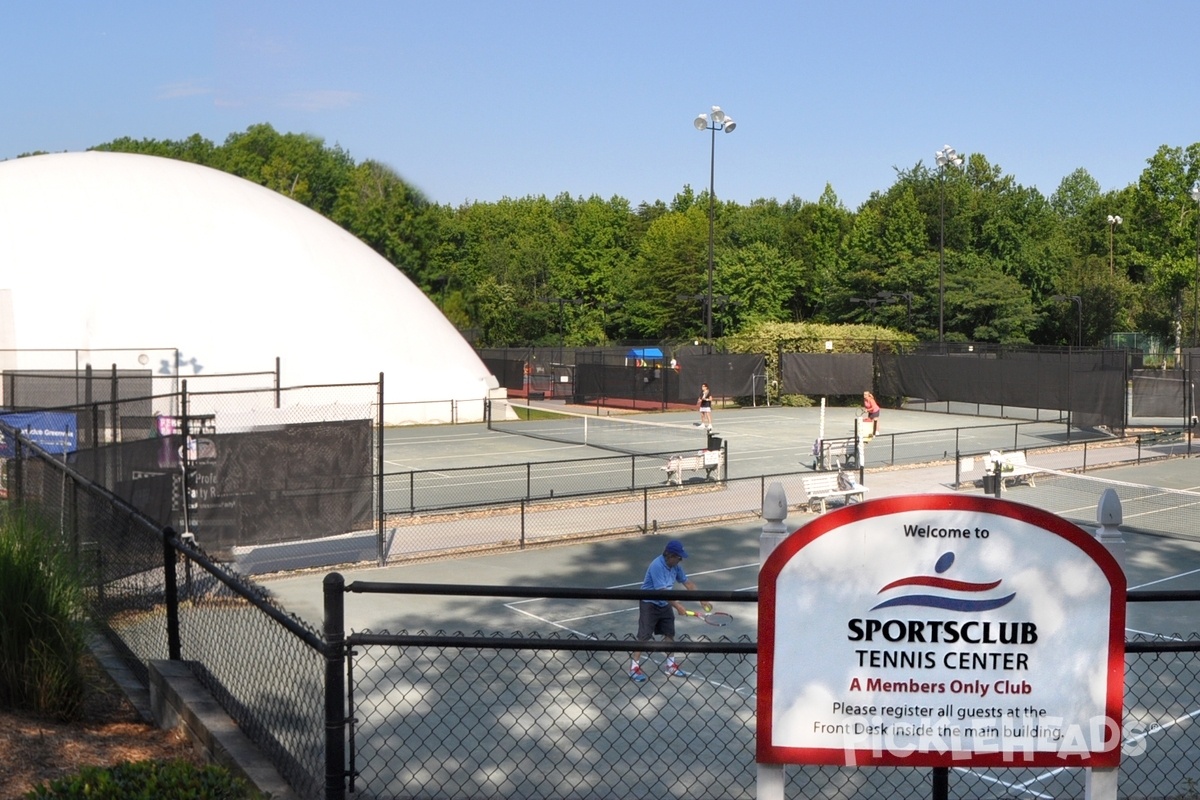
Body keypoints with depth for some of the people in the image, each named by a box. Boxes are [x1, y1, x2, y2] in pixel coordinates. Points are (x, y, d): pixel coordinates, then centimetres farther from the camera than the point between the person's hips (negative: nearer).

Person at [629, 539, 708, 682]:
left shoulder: (675, 566, -2)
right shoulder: (657, 566, -28)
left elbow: (687, 583, 4)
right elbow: (662, 591, -31)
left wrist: (702, 600, -1)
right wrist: (677, 606, -33)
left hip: (665, 604, 8)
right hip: (649, 604, -8)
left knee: (669, 633, 11)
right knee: (644, 636, -6)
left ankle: (670, 665, 26)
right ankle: (634, 668, 2)